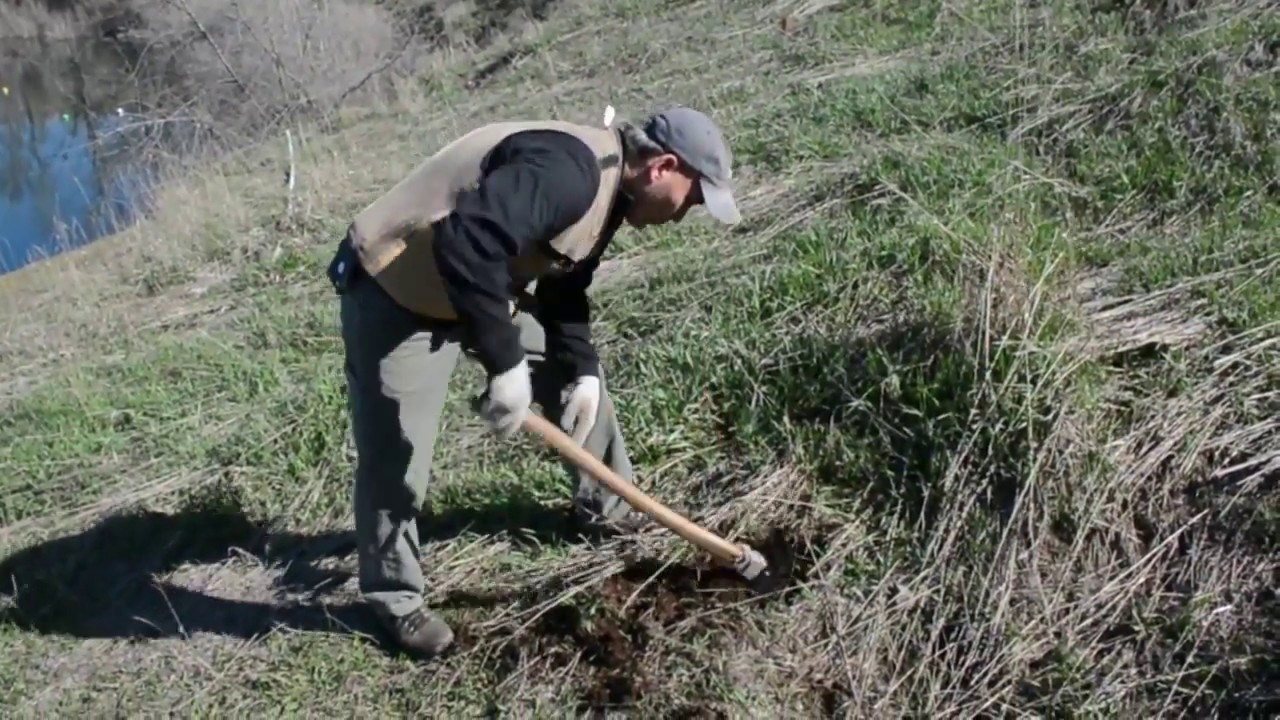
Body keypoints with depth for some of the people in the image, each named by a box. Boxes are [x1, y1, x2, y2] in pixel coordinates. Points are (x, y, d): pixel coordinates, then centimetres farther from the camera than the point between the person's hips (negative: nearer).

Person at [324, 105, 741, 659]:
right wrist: (504, 364, -36)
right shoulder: (569, 170, -30)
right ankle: (395, 600, 18)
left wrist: (583, 370, -1)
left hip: (484, 289, 10)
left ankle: (609, 506, 33)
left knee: (578, 380, 14)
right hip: (396, 295, -10)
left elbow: (564, 293, 12)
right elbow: (464, 244, -42)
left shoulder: (607, 190, 4)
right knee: (394, 462, -3)